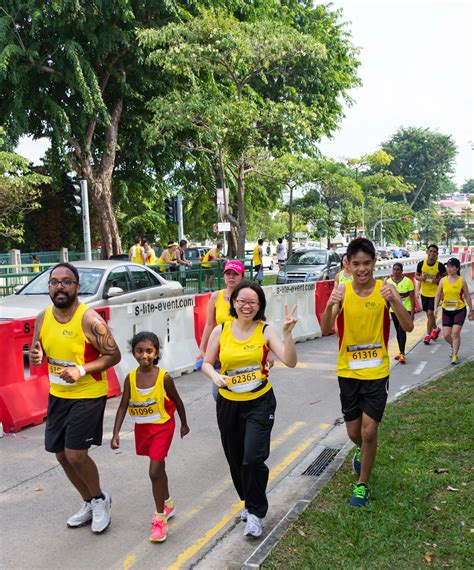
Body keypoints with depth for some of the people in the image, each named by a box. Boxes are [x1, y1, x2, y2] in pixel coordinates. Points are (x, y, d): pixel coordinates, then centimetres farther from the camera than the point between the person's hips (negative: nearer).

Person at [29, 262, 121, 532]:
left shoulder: (89, 319, -19)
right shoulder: (43, 318, 0)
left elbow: (114, 355, -16)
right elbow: (36, 355, 11)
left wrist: (81, 370, -26)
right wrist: (36, 357, -13)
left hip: (88, 396, -7)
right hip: (57, 396, 7)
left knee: (76, 455, -9)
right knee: (62, 454, 13)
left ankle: (100, 499, 20)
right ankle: (90, 503, 35)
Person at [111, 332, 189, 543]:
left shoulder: (164, 377, -19)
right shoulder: (130, 379, -11)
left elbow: (177, 401, -4)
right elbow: (123, 407, -7)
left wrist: (184, 424, 7)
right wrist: (116, 433, -14)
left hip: (162, 427, -4)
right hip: (142, 428, 4)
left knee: (154, 472, -12)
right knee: (158, 468, 22)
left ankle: (160, 518, 3)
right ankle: (167, 504, 43)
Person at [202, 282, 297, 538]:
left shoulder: (265, 331, -7)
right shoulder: (221, 331, -2)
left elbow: (290, 361, -15)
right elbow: (206, 363, 5)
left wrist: (287, 332, -28)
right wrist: (215, 376, -16)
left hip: (259, 403, -3)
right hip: (228, 403, 3)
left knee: (253, 459, -13)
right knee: (235, 459, 14)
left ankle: (255, 513, 10)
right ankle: (249, 502, 41)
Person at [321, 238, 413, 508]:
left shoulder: (385, 289, -10)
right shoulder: (342, 291, -7)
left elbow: (408, 327, -17)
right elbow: (325, 330, -15)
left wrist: (394, 301, -34)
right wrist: (330, 306, -34)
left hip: (377, 372, -2)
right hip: (348, 371, 2)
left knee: (369, 431, -3)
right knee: (354, 431, 14)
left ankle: (362, 484, 21)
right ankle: (363, 452, 51)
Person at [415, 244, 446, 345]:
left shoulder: (440, 265, -14)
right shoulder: (421, 264, -7)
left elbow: (445, 276, 0)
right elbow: (416, 275, 6)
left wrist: (438, 280, -18)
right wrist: (420, 278, -16)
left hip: (435, 292, -3)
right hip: (424, 292, 4)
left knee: (430, 313, -8)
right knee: (428, 313, 15)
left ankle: (428, 335, 4)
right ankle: (435, 329, 41)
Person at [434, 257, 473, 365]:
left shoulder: (462, 281, -7)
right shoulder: (443, 280, -1)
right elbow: (438, 295, 4)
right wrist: (435, 308, -6)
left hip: (460, 310, -3)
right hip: (446, 311, 3)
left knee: (455, 333, -11)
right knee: (446, 335, 3)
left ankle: (455, 356, 1)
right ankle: (454, 346, 36)